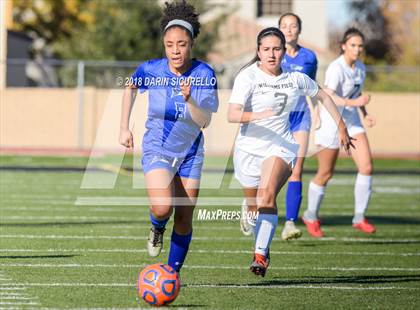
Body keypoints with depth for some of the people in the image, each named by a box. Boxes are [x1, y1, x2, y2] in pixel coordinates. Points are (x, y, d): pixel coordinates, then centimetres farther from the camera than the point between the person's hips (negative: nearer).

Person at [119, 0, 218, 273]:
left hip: (190, 153, 1)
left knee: (184, 220, 3)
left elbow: (204, 121, -22)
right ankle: (157, 230, 12)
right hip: (157, 149, -1)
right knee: (163, 208, -23)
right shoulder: (151, 70, -14)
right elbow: (131, 88, 9)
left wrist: (188, 99, -40)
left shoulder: (204, 74, -16)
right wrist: (124, 128, 7)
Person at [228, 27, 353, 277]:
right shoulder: (248, 77, -9)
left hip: (281, 147, 0)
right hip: (250, 148, 0)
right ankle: (262, 248, 40)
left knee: (267, 194, -27)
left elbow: (324, 96, 21)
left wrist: (341, 127, 22)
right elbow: (233, 115, -22)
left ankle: (261, 255, -32)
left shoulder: (296, 79, 2)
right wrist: (259, 115, -39)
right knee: (254, 207, 11)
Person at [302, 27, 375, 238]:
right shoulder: (336, 68, -20)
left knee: (366, 167, -7)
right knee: (325, 174, 4)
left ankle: (359, 218, 3)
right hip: (331, 122, -7)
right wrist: (355, 102, -39)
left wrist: (365, 114, 10)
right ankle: (311, 217, 25)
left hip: (351, 121, 7)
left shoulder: (360, 68, 7)